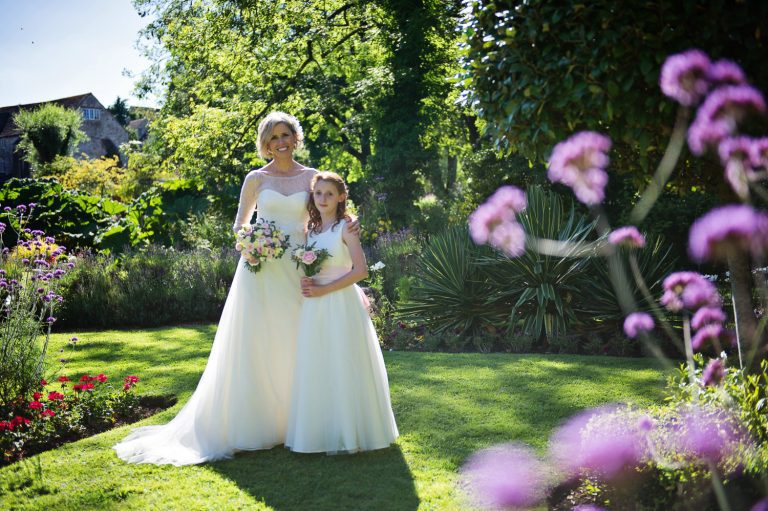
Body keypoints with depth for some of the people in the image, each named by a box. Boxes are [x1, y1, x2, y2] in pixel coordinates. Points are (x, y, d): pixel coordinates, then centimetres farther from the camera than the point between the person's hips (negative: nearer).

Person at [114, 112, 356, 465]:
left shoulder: (311, 178, 9)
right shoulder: (256, 179, 7)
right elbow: (239, 226, 13)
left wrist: (348, 224, -8)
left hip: (296, 269, 2)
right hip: (261, 267, -1)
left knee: (292, 346, 4)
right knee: (256, 346, -2)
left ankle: (287, 420, 16)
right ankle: (253, 423, 6)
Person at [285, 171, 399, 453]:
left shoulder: (345, 228, -5)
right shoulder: (311, 230, 12)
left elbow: (360, 271, -13)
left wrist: (323, 289, -15)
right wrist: (306, 285, -3)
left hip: (341, 305, -6)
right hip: (314, 308, 6)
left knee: (343, 366, 0)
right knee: (316, 369, 8)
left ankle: (348, 434, 12)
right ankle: (320, 432, 20)